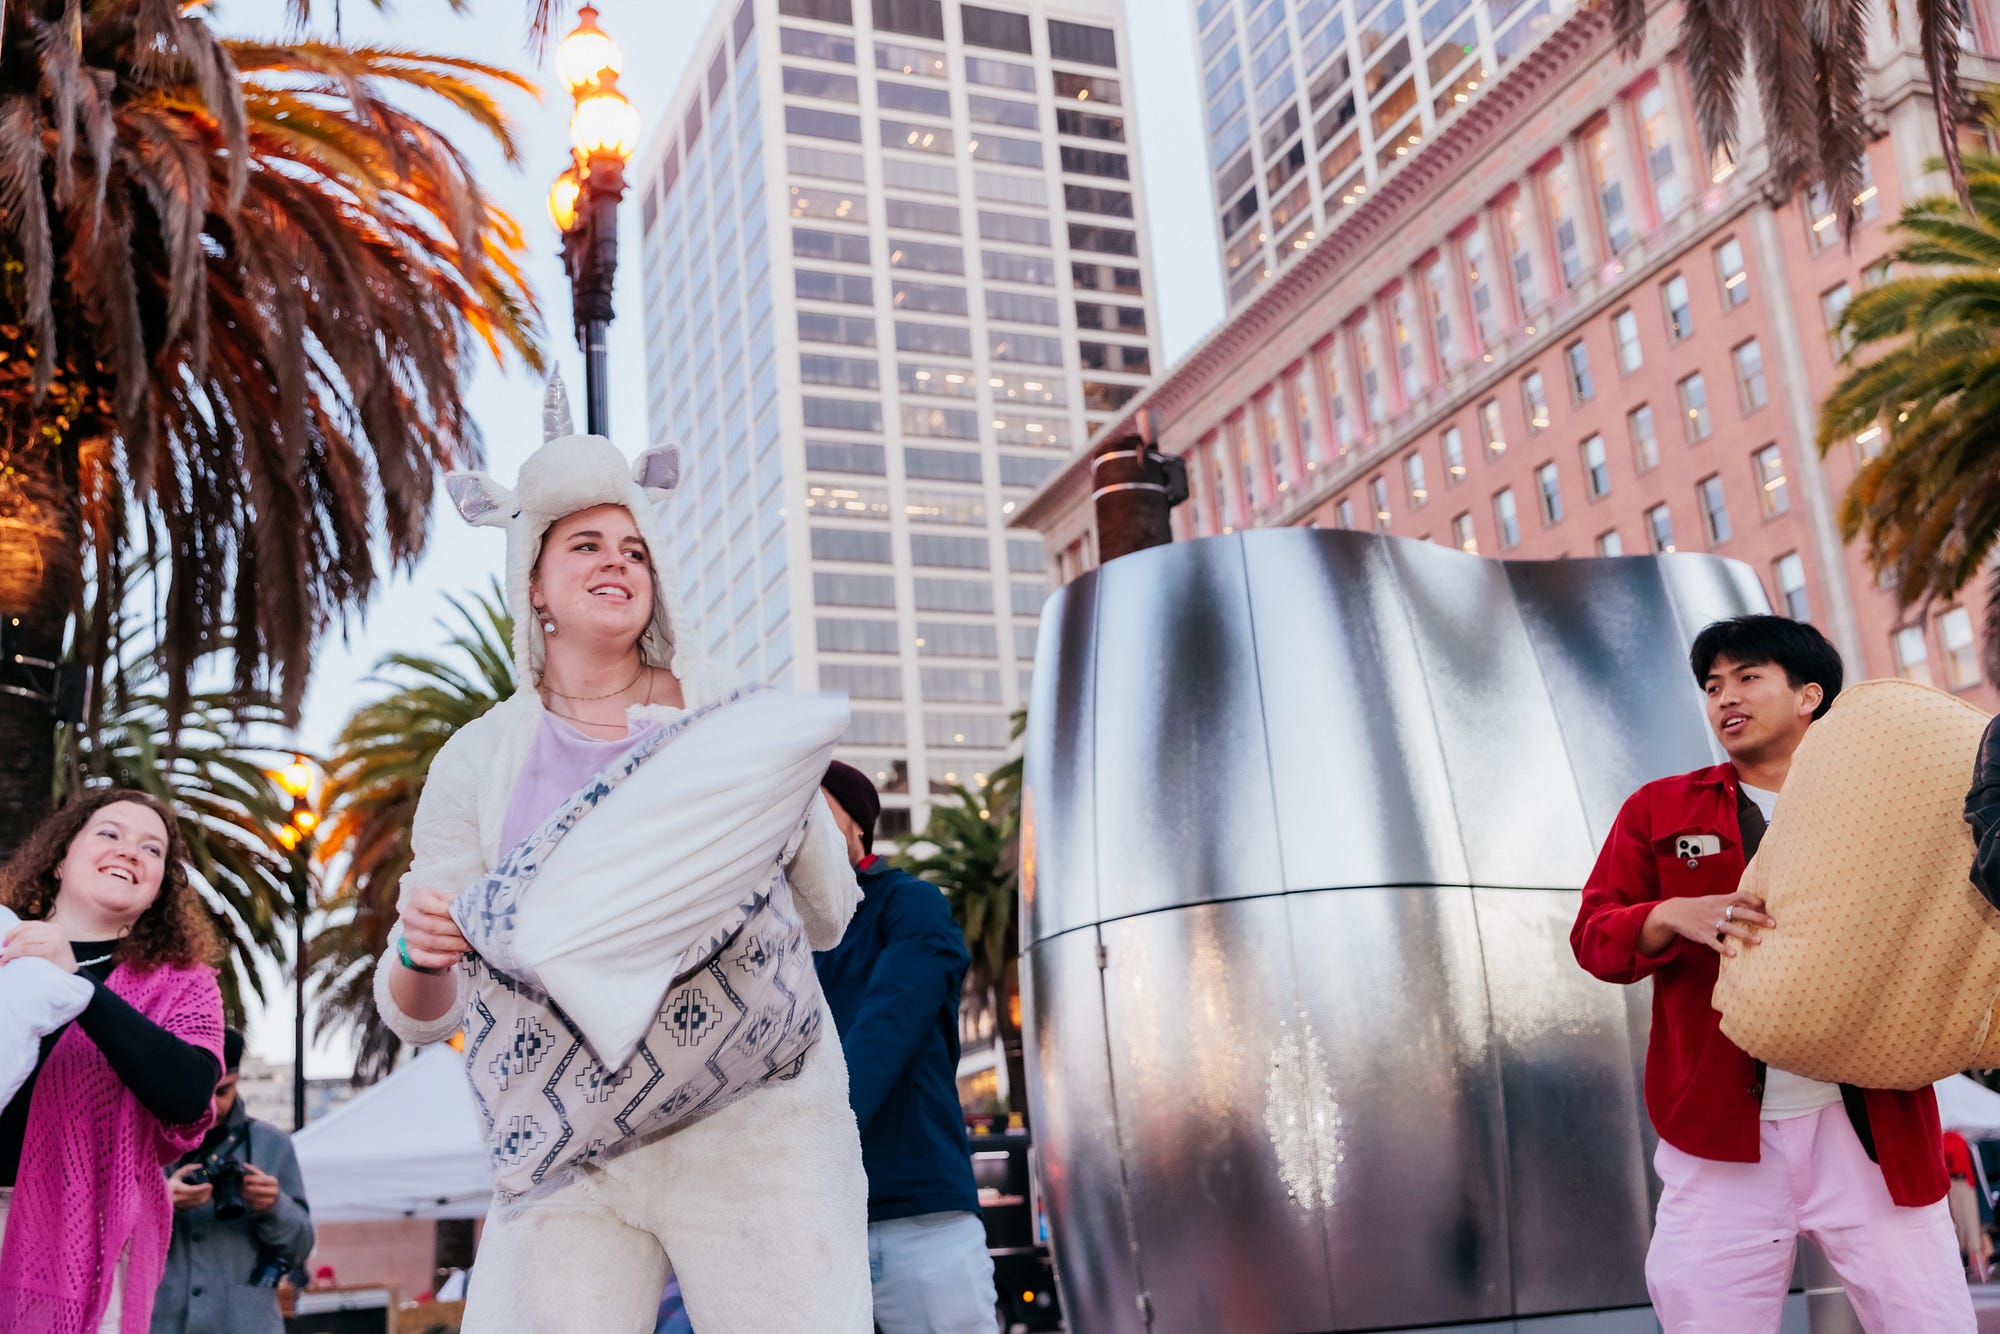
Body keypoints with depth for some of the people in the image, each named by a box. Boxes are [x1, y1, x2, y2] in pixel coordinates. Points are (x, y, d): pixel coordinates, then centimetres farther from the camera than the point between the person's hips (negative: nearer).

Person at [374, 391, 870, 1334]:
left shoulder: (727, 717, 8)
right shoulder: (478, 761, 9)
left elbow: (827, 919, 11)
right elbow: (421, 1012, 10)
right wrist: (421, 956, -13)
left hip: (750, 1123, 0)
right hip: (566, 1145, 1)